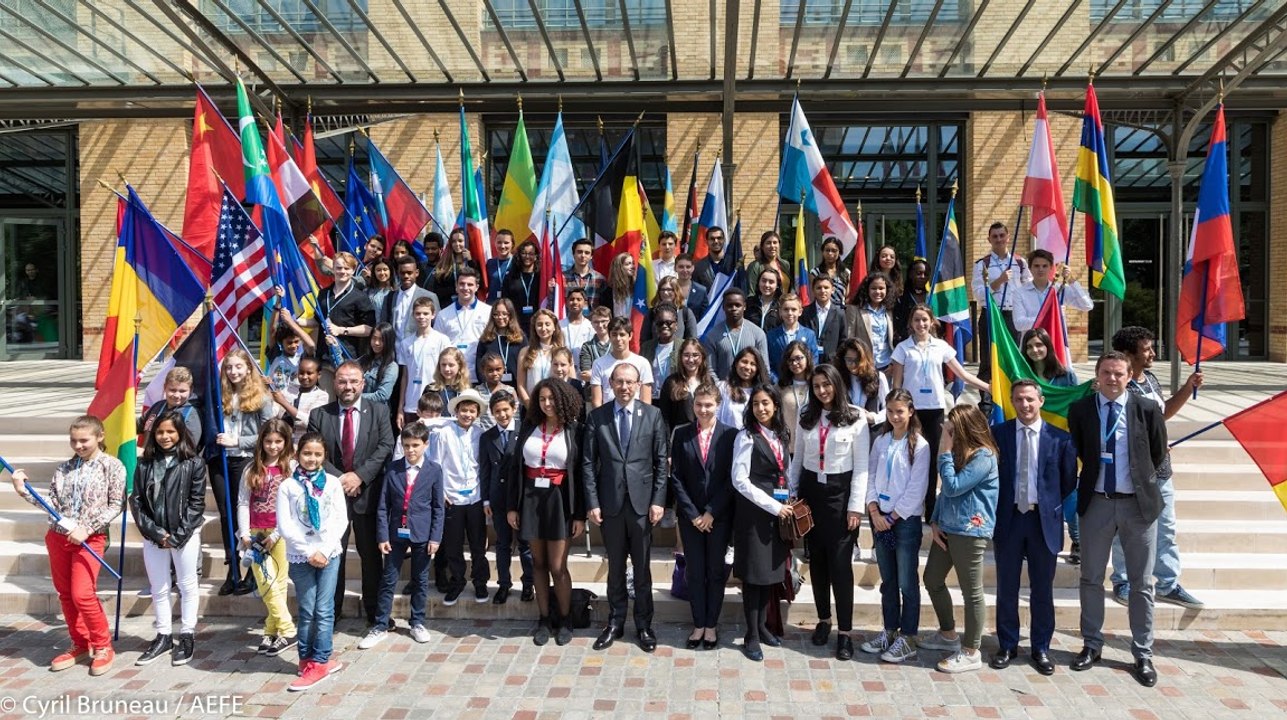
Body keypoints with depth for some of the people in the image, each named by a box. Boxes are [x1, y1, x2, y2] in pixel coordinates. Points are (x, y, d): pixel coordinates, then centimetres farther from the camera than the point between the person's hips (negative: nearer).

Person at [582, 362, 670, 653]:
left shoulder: (652, 415, 0)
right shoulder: (597, 416, 1)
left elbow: (661, 462, 0)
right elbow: (588, 463, 0)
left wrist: (658, 500, -5)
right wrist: (592, 503, -5)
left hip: (642, 501, 0)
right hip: (610, 502, 1)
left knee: (642, 567, 9)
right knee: (615, 567, 12)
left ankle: (644, 624, 22)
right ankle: (615, 621, 25)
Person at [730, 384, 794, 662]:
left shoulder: (781, 436, 10)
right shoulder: (747, 437, -9)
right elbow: (740, 480, -14)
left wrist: (788, 502, 1)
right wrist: (773, 506, -15)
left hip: (778, 510, 6)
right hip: (754, 511, -6)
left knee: (771, 570, 11)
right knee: (753, 572, -1)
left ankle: (762, 626, 25)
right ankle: (751, 637, 8)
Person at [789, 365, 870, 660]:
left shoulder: (855, 419, -5)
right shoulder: (806, 417, 8)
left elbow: (861, 466, -6)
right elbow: (797, 458, 13)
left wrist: (856, 506, -9)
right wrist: (790, 493, 6)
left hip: (840, 492, -4)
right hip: (811, 489, 4)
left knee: (840, 562, -5)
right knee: (816, 559, 12)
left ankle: (844, 631, 3)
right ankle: (823, 619, 26)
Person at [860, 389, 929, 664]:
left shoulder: (919, 445, -8)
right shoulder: (880, 442, 7)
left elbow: (916, 489, -11)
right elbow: (871, 478, 7)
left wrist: (892, 517, -11)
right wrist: (874, 512, -6)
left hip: (906, 519, -5)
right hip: (880, 518, 5)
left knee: (907, 583, 0)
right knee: (887, 581, 14)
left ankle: (907, 640, 9)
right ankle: (889, 631, 24)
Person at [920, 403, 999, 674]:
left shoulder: (984, 457, -16)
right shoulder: (959, 452, 12)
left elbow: (953, 487, -21)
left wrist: (945, 454, -16)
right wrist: (935, 522, 6)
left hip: (970, 532, -10)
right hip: (947, 527, 10)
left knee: (972, 592, 1)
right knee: (932, 580, 17)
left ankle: (971, 653, 12)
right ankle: (948, 634, 34)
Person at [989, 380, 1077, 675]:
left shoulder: (1059, 438, -2)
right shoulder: (998, 433, -1)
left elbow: (1069, 481, 6)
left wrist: (1050, 505, 3)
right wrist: (996, 508, -2)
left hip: (1044, 520, 0)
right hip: (1008, 518, 1)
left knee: (1042, 590, 10)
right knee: (1006, 589, 10)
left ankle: (1041, 649, 24)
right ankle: (1007, 646, 23)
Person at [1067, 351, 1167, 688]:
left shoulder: (1147, 409, -5)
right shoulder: (1080, 410, -3)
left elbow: (1158, 454, 8)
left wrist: (1140, 478, 11)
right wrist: (1095, 475, 8)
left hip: (1138, 503, -1)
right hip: (1096, 502, 1)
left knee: (1141, 583, 7)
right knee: (1091, 578, 11)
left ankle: (1143, 655, 19)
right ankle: (1092, 645, 26)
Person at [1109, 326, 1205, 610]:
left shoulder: (1151, 379, 8)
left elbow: (1163, 413, 24)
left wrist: (1188, 388, 15)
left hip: (1160, 471, 8)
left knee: (1165, 530, 14)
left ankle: (1168, 585, 25)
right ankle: (1122, 582, 22)